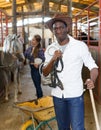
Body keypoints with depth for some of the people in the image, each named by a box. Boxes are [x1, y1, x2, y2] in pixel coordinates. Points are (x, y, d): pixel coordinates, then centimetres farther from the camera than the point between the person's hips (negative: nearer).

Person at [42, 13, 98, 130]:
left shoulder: (80, 46, -9)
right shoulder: (50, 49, 3)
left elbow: (93, 66, -7)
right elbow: (45, 73, 1)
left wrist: (92, 80, -28)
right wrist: (53, 59, -18)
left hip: (75, 94, -4)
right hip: (57, 95, 4)